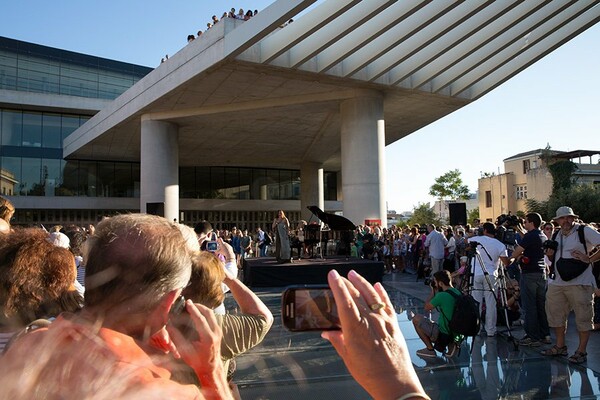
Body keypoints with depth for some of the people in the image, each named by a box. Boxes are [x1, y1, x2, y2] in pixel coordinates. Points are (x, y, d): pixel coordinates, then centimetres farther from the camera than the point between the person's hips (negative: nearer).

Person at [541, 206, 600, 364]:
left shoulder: (584, 231, -6)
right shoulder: (557, 235, 14)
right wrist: (550, 255, 2)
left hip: (579, 283, -6)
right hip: (557, 283, 7)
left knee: (583, 317, 2)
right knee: (555, 314, 11)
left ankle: (581, 351, 12)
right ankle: (560, 346, 25)